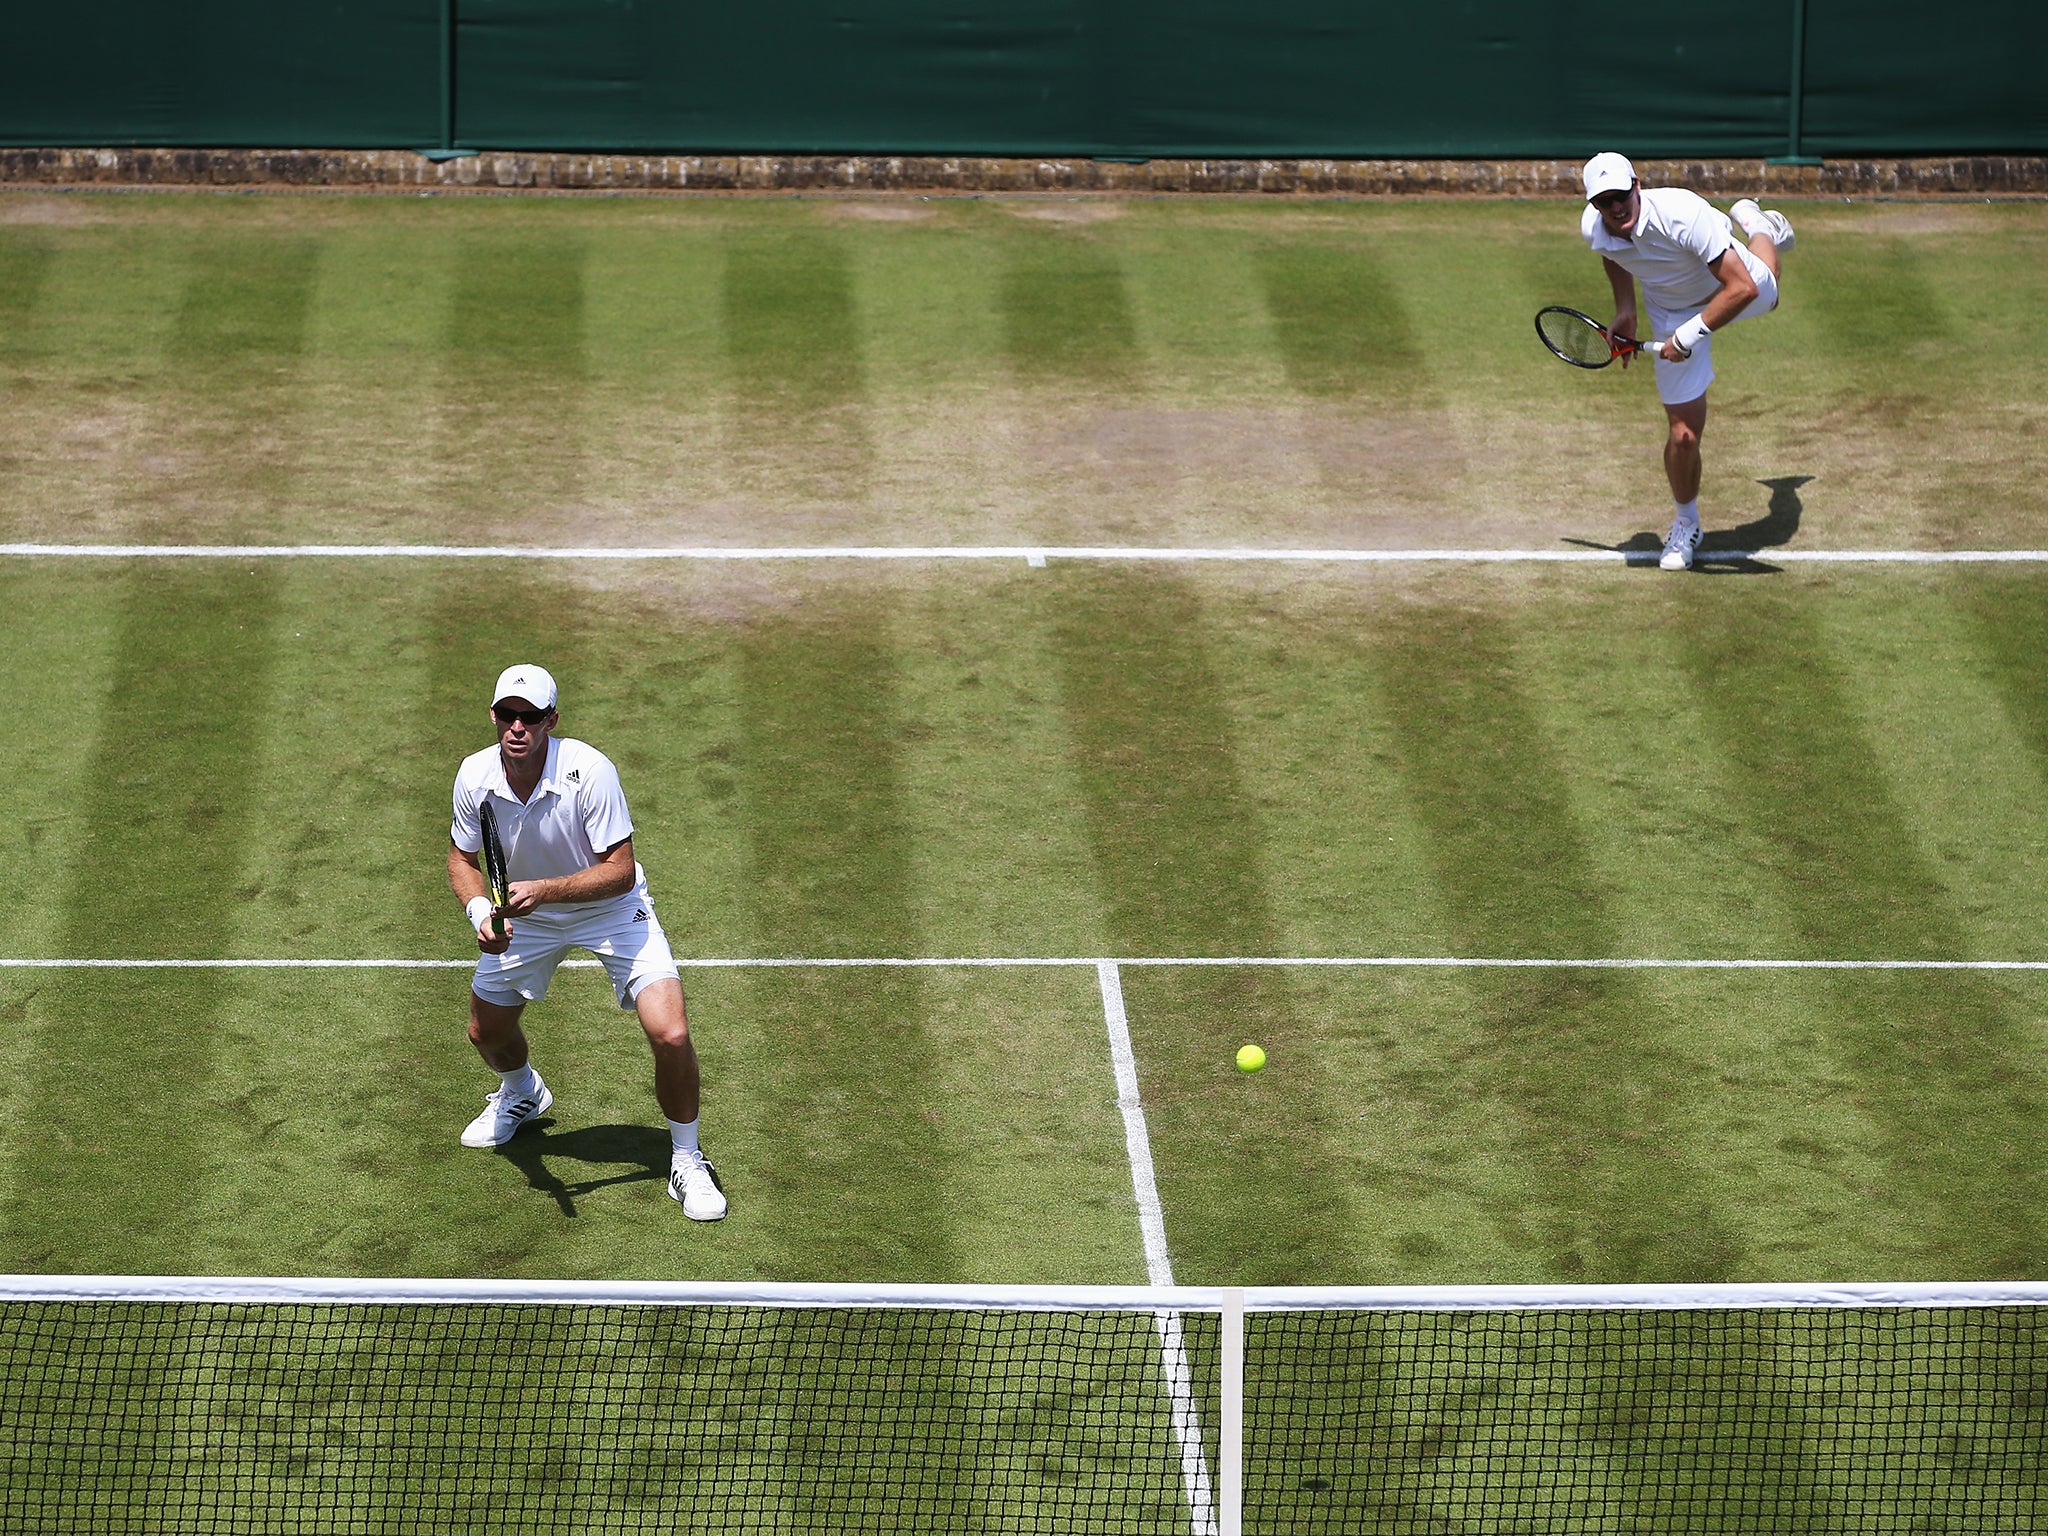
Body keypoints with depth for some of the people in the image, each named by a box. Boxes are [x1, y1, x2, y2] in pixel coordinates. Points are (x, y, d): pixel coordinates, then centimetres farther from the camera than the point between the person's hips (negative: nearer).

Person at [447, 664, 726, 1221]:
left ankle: (686, 1160, 2)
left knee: (670, 1034, -21)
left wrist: (543, 891, -42)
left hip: (610, 909, -4)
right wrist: (480, 910, -22)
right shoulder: (475, 777, -19)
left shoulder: (590, 772, -32)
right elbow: (462, 857, -2)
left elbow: (620, 871, -30)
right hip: (524, 918, 4)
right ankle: (522, 1093, 54)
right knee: (486, 1031, 16)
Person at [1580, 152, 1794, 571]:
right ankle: (1685, 524, 24)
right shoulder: (1594, 229, -27)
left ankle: (1754, 223, 68)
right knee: (1684, 434, -3)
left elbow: (1743, 289, -41)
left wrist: (1691, 335, -39)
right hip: (1673, 309, 2)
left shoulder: (1683, 215, -44)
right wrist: (1625, 308, -1)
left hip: (1730, 288, -2)